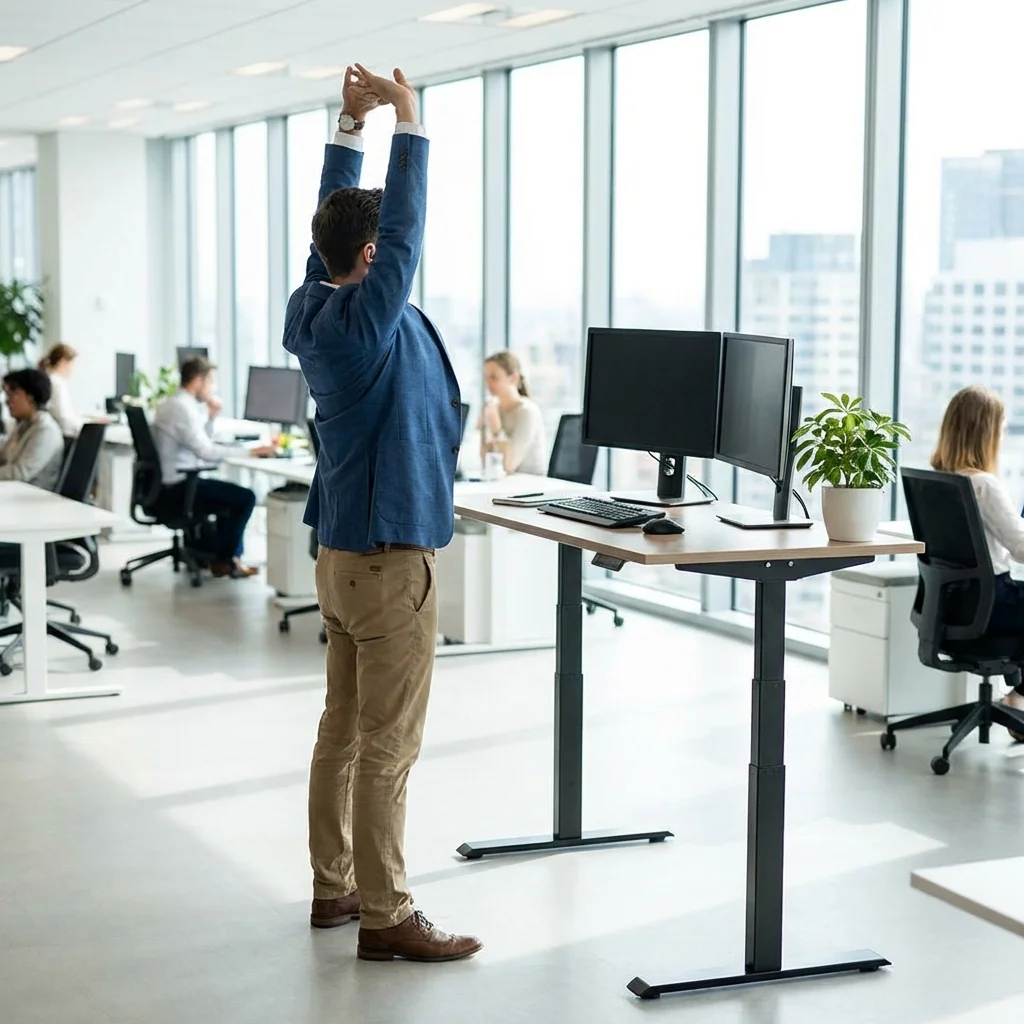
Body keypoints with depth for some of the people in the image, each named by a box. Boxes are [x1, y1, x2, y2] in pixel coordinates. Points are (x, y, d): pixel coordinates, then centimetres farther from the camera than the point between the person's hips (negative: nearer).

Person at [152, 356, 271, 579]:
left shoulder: (169, 403, 14)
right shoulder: (183, 407, -18)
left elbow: (199, 444, 20)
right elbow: (206, 451, -27)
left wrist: (211, 417, 7)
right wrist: (249, 452, -24)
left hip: (168, 484, 11)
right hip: (179, 486, -11)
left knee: (233, 495, 25)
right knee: (245, 497, -8)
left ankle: (233, 554, 23)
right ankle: (222, 561, 3)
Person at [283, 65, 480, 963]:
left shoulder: (311, 307, 5)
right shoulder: (366, 318, -18)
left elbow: (337, 214, 15)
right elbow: (407, 224, -20)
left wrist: (353, 124, 15)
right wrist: (407, 119, -13)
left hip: (342, 550, 10)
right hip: (388, 556, -9)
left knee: (344, 728, 14)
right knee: (388, 745, -5)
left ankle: (334, 885, 23)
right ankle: (385, 916, 0)